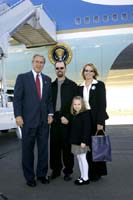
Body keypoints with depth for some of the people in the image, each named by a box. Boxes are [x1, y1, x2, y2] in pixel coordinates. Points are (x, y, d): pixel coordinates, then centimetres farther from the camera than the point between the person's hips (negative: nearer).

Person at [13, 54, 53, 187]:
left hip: (44, 120, 3)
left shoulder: (47, 79, 12)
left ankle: (41, 174, 26)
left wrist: (50, 114, 2)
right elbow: (17, 98, -3)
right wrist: (18, 115, -11)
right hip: (28, 120, -3)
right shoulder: (22, 77, 1)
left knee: (44, 148, 10)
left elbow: (50, 99, 13)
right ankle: (29, 177, 22)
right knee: (27, 149, 8)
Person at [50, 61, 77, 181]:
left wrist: (67, 117, -10)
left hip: (67, 120, -3)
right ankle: (56, 170, 21)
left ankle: (68, 171, 16)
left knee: (67, 146, 3)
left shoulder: (72, 85, 3)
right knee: (54, 146, 7)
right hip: (54, 119, 3)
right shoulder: (51, 85, 13)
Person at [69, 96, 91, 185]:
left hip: (82, 141, -8)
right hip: (75, 141, 8)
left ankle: (85, 178, 12)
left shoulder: (85, 114, -15)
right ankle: (82, 176, 27)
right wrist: (72, 140, 14)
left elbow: (87, 129, -19)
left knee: (83, 158, -1)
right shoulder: (74, 115, 10)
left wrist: (84, 141, -23)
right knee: (79, 158, 14)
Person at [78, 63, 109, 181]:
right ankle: (90, 171, 20)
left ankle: (98, 172, 17)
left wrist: (100, 122, -15)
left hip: (96, 120, -4)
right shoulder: (80, 87, 12)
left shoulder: (99, 85, -1)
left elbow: (102, 104, -8)